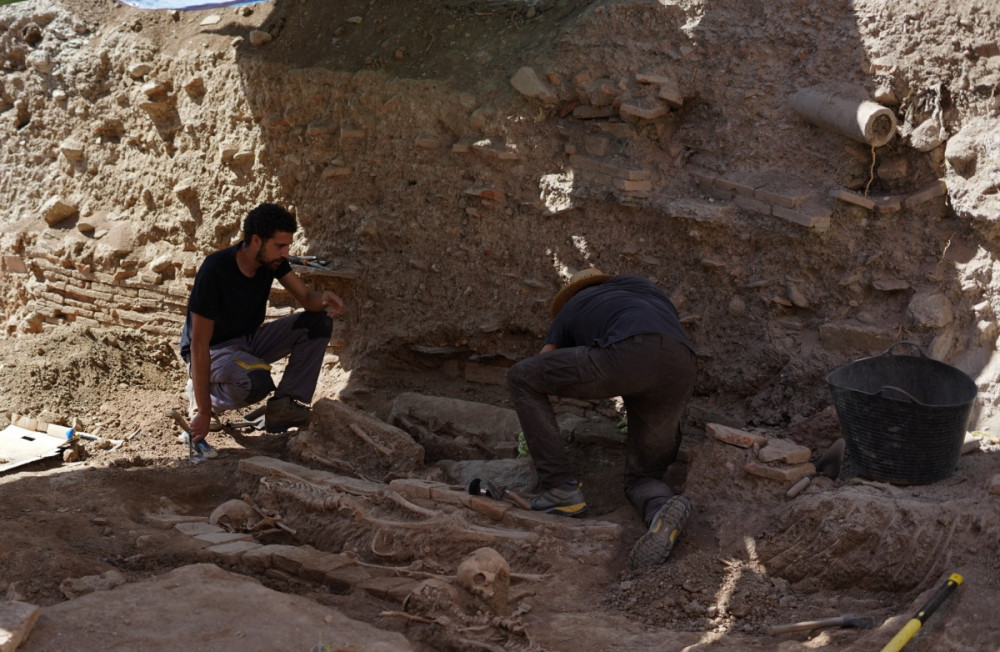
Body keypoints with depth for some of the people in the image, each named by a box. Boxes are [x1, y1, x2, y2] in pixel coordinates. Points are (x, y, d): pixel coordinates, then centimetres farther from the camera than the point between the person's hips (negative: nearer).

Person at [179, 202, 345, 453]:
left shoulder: (273, 260, -9)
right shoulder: (214, 272, -29)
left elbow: (306, 298, -6)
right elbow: (199, 344, -28)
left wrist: (323, 299, -34)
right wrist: (203, 412, -29)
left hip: (250, 340, 7)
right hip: (215, 350, -7)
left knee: (319, 322, -11)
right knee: (256, 382, -39)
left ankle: (282, 407, -8)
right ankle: (202, 394, -6)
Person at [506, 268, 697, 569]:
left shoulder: (570, 309, 34)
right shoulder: (644, 286, 42)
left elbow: (540, 370, 35)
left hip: (627, 355, -4)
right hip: (681, 371, 4)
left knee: (519, 377, 15)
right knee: (641, 477, 21)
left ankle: (561, 488, 11)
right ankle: (662, 506, -17)